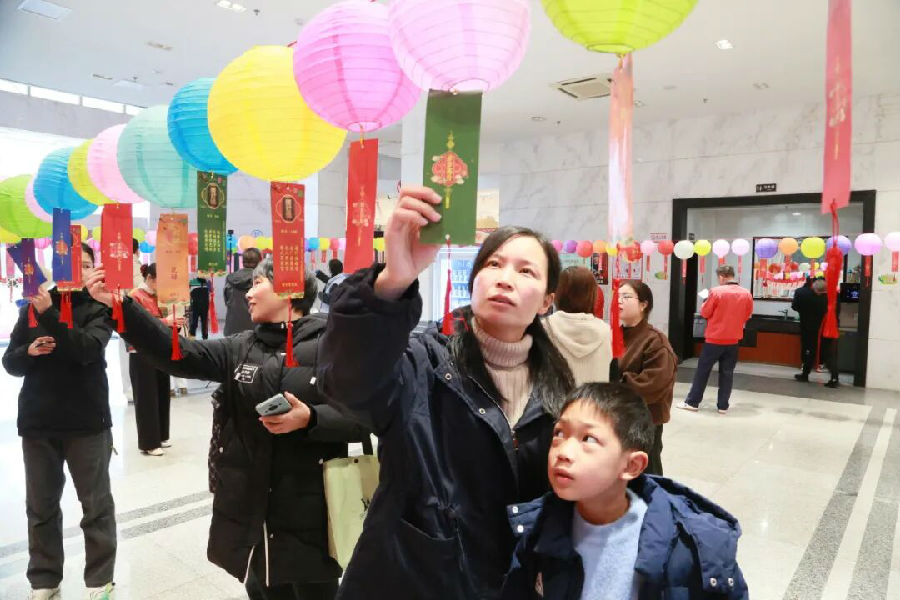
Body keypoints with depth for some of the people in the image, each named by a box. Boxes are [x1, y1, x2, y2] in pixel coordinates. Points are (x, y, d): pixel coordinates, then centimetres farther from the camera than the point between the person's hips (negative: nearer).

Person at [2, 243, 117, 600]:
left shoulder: (98, 309, -4)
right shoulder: (34, 306, 5)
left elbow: (87, 349, -22)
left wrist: (50, 315, -30)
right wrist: (29, 351, -14)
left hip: (87, 422, -3)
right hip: (38, 422, 3)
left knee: (96, 505, 6)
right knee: (41, 507, 14)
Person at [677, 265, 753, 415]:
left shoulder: (717, 291, -14)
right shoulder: (746, 294, -2)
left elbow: (704, 313, -8)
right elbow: (747, 316, 9)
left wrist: (705, 304, 12)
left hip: (714, 339, -3)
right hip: (733, 340, 4)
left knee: (702, 370, 6)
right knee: (727, 373, 10)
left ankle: (692, 402, 11)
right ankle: (723, 406, 13)